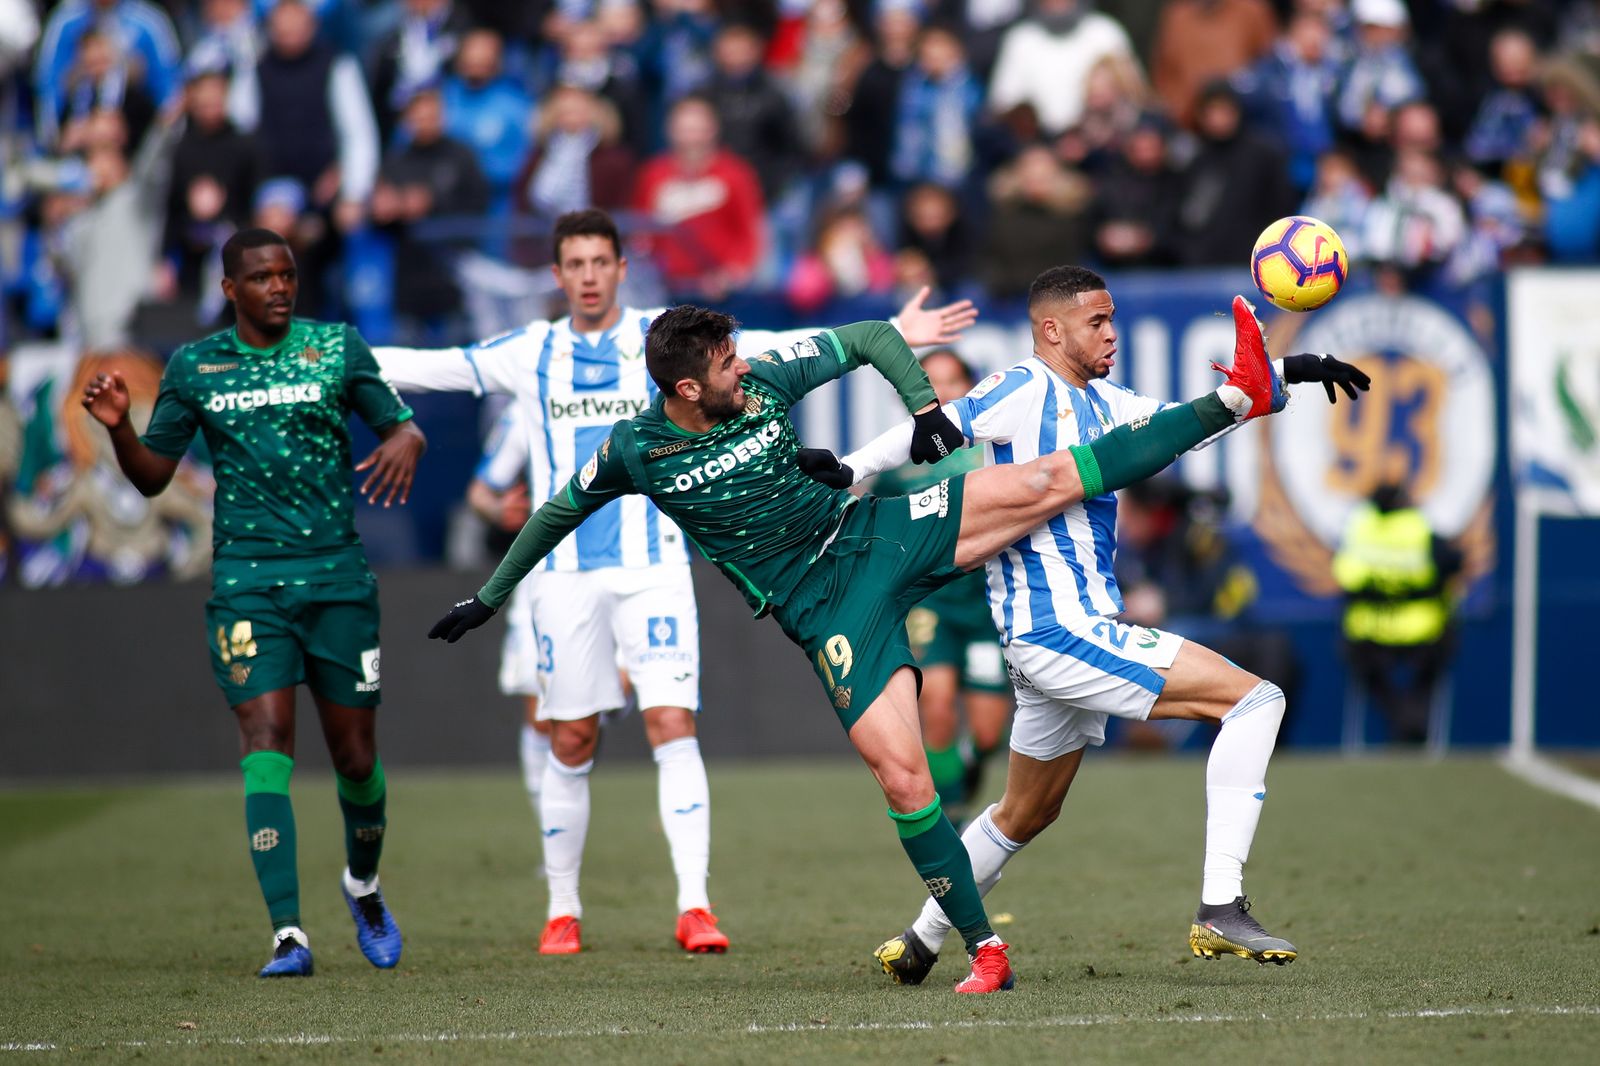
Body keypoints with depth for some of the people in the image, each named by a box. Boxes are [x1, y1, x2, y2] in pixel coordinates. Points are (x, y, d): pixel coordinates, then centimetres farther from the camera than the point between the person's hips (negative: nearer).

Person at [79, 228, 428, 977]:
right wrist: (118, 427, -10)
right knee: (267, 740, -14)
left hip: (338, 576, 1)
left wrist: (405, 441, -15)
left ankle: (364, 885, 37)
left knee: (355, 752, 6)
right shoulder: (194, 367, 6)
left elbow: (399, 425, 9)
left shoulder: (337, 348, 5)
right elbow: (152, 476, 10)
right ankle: (287, 934, -18)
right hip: (247, 579, -1)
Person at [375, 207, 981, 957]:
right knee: (571, 741, 5)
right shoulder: (531, 354, 6)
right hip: (566, 573, 2)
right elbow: (431, 367, 9)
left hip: (652, 565, -2)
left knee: (672, 724, -12)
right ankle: (563, 911, 18)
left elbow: (778, 350, -5)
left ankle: (695, 906, -14)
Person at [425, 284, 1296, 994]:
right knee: (901, 777, -14)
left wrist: (925, 408, -7)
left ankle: (1236, 399, -9)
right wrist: (490, 596, 17)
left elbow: (872, 337, 8)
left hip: (880, 534, 2)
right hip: (828, 612, -2)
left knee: (1048, 482, -12)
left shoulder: (767, 380, -5)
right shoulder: (636, 452, -9)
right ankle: (984, 951, -3)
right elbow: (561, 512, 10)